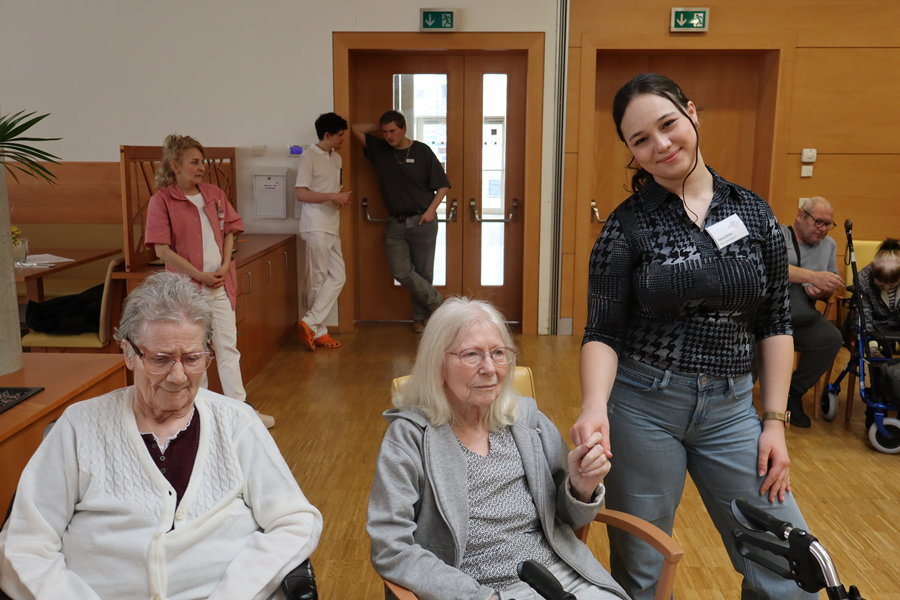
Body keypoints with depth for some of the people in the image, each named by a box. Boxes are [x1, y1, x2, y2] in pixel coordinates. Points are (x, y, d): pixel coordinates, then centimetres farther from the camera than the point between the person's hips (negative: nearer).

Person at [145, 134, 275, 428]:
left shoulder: (214, 194, 8)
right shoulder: (161, 201, -7)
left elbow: (228, 232, 10)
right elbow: (162, 249, -12)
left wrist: (225, 266, -6)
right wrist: (200, 275, -14)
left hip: (220, 283, 4)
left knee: (228, 346, 7)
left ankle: (240, 407, 14)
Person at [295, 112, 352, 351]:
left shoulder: (336, 158, 18)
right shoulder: (309, 156, -8)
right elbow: (301, 194, -16)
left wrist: (343, 198, 6)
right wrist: (333, 197, -18)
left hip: (332, 227, 8)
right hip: (316, 227, -8)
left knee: (338, 276, 2)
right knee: (318, 279, -4)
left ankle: (311, 324, 3)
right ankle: (317, 330, 3)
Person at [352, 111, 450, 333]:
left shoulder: (422, 151, -3)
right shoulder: (379, 150, 6)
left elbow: (443, 185, 0)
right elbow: (356, 129, 6)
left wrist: (431, 209, -11)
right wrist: (380, 126, 4)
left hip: (422, 221, -3)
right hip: (396, 223, 3)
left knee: (423, 271, 2)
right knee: (400, 270, -8)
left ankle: (420, 316, 19)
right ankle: (435, 302, 10)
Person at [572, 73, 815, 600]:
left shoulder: (753, 211, 3)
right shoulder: (628, 225, -6)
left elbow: (776, 323, 7)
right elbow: (603, 332, -8)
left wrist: (775, 421, 3)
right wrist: (594, 407, -26)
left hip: (731, 408, 3)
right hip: (643, 405, -2)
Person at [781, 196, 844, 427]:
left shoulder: (829, 244, 24)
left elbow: (829, 290, 25)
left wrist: (820, 292, -1)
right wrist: (812, 277, -25)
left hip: (800, 320, 5)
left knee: (832, 338, -26)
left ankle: (794, 392, -2)